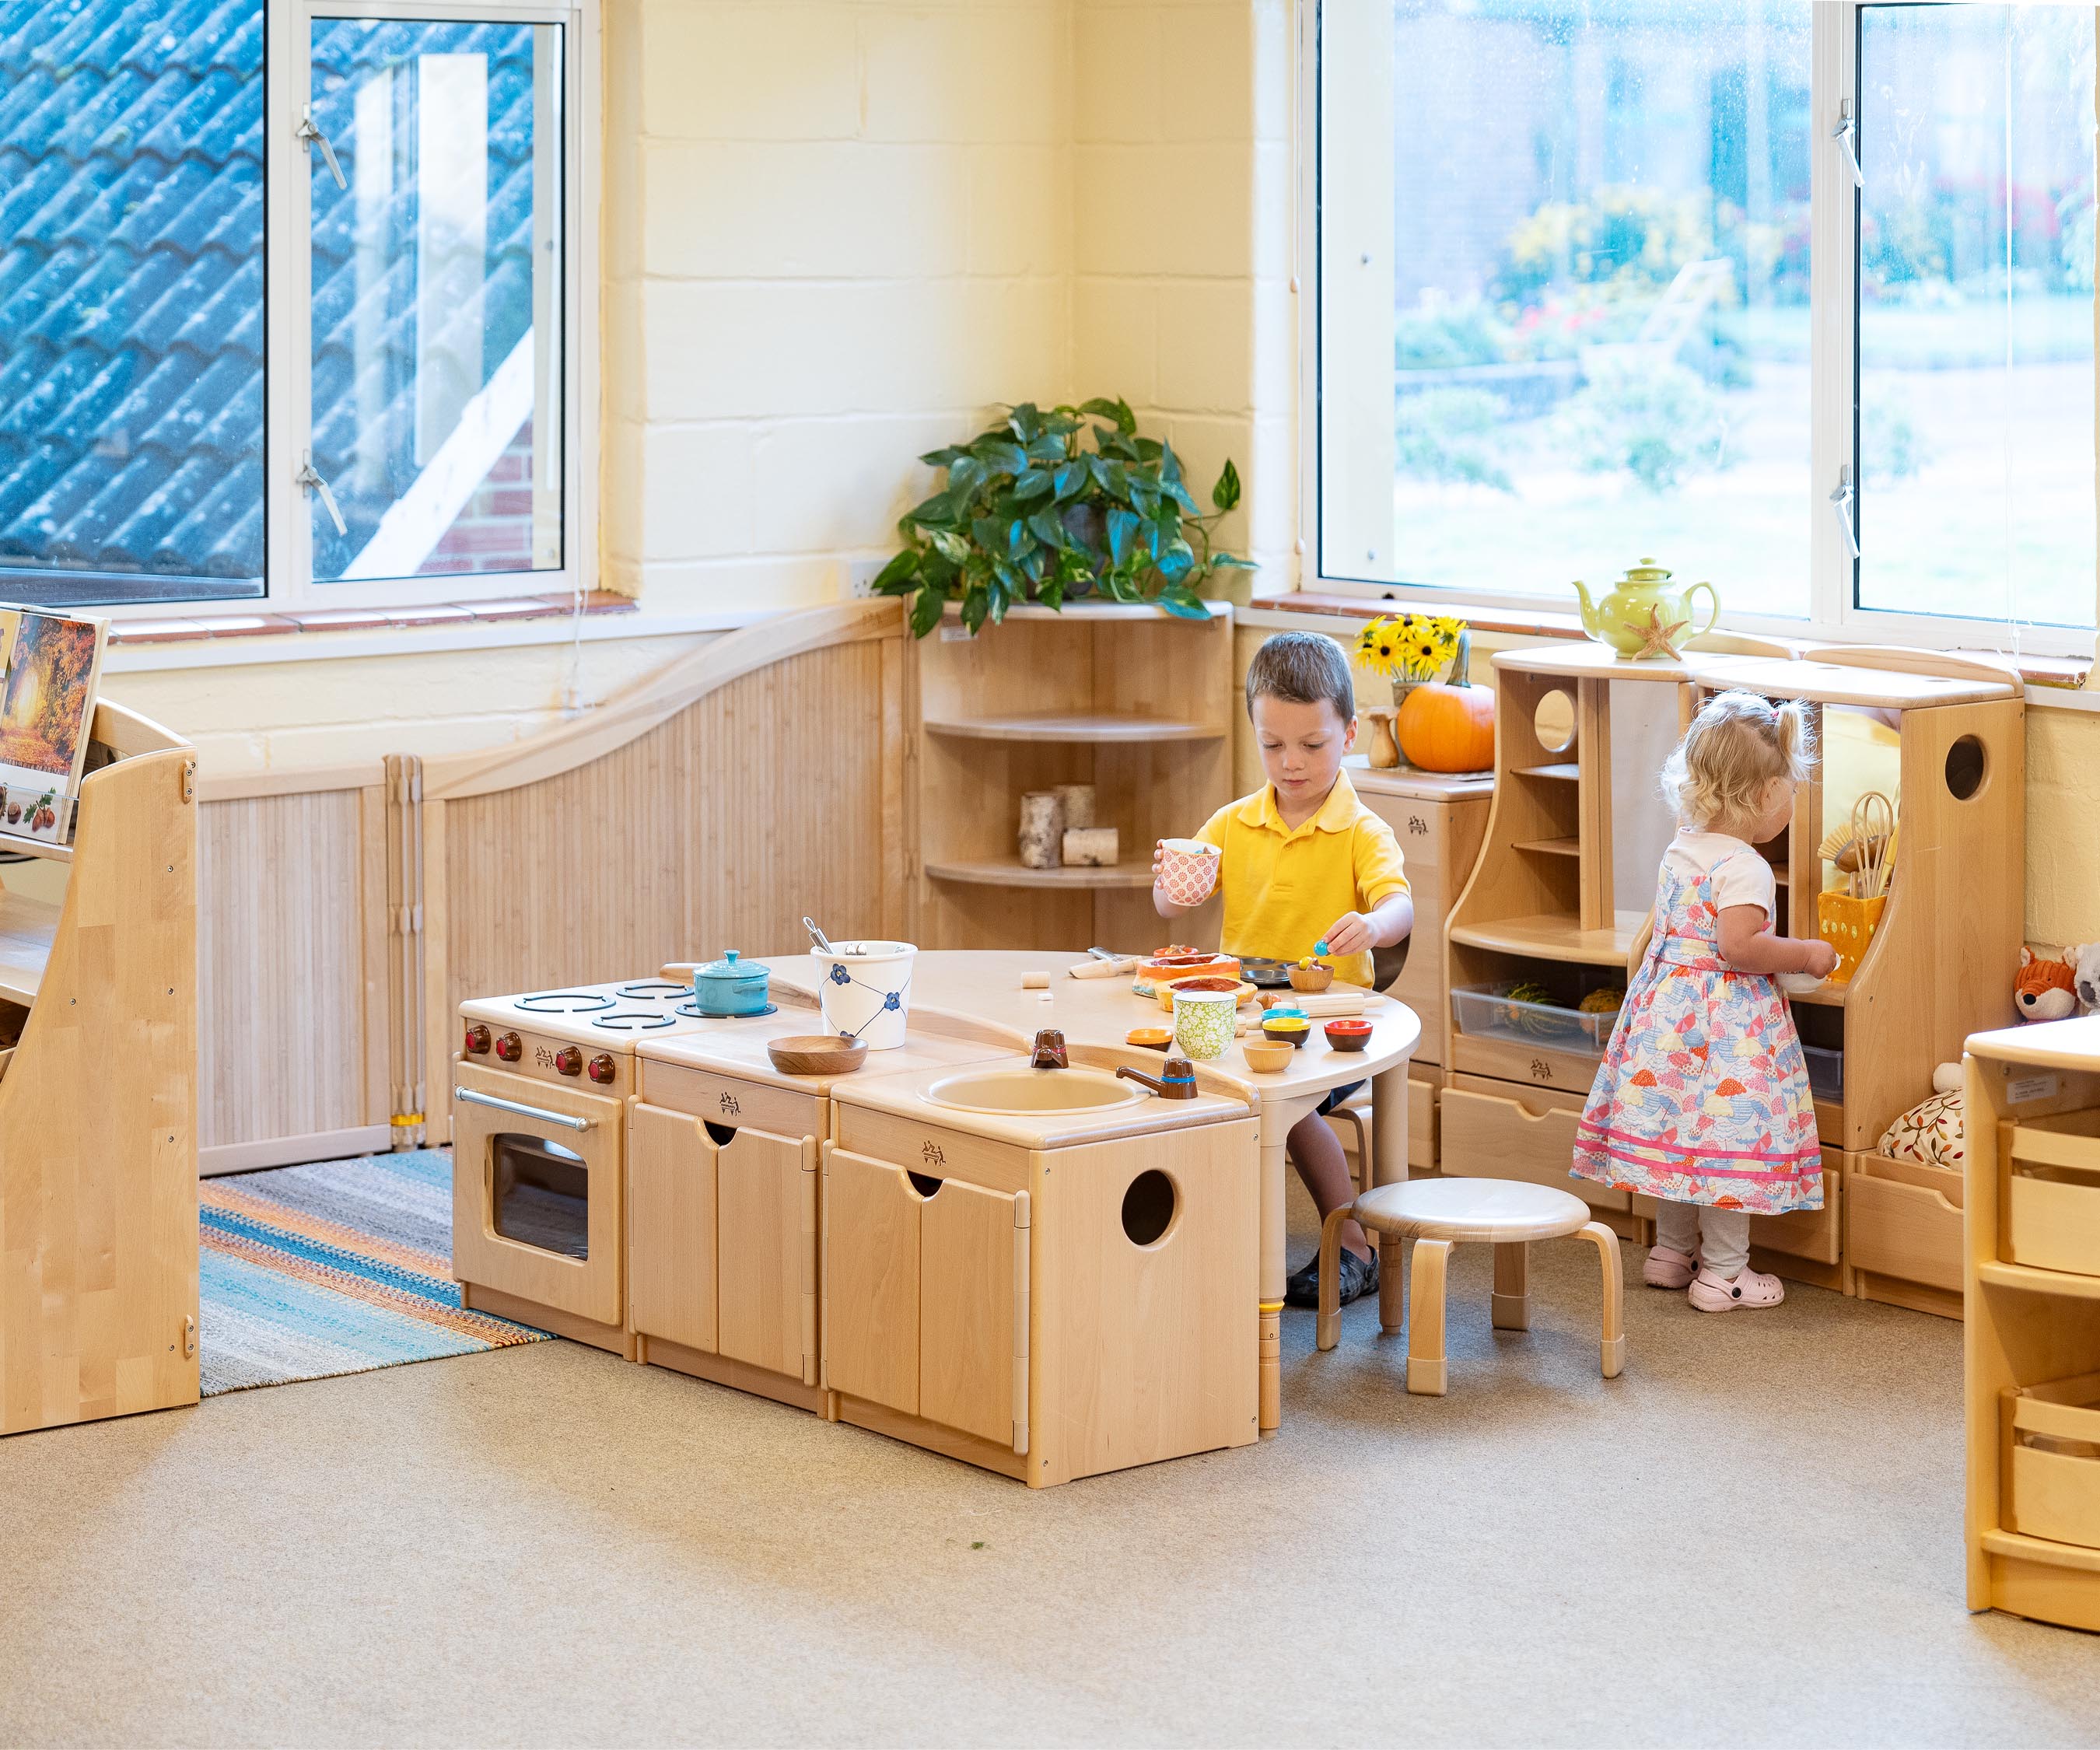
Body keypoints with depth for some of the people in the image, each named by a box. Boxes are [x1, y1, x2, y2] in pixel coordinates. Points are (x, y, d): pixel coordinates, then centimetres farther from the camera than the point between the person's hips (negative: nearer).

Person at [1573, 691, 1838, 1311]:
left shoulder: (1680, 850, 7)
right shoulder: (1742, 867, -19)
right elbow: (1739, 947, -27)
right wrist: (1805, 955, -13)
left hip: (1668, 1002, 9)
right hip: (1726, 1020, -9)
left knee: (1676, 1125, 18)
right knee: (1729, 1129, -1)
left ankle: (1672, 1250, 29)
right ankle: (1721, 1272, 4)